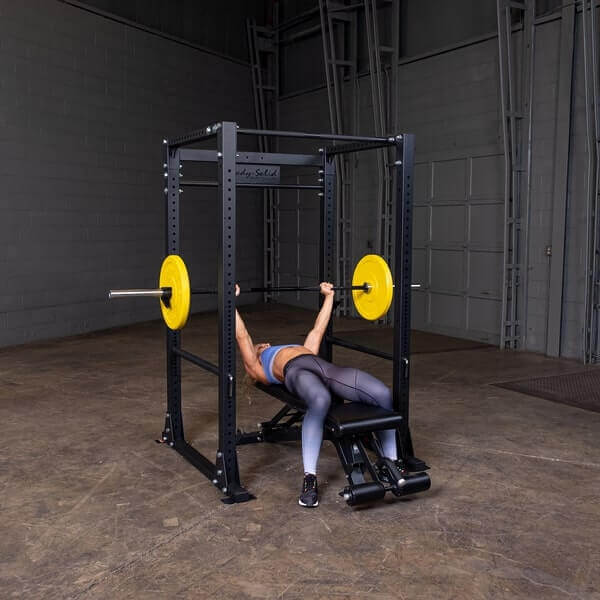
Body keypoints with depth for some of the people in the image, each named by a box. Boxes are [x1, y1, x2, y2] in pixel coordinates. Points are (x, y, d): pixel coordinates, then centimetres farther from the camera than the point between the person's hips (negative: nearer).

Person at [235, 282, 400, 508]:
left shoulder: (303, 349, 46)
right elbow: (241, 336, 24)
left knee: (383, 395, -23)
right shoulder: (258, 368, 33)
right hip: (295, 370, -5)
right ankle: (309, 479, -34)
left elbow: (317, 330, 51)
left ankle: (391, 463, -8)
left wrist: (329, 296, 56)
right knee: (320, 401, -44)